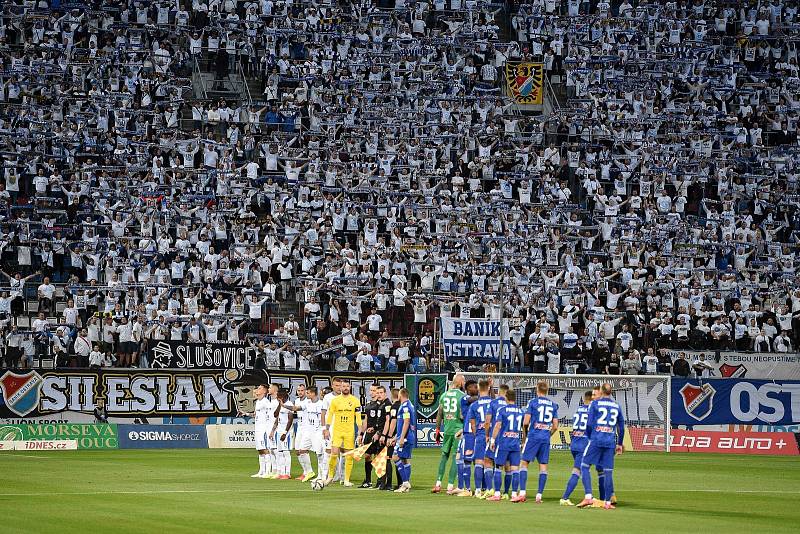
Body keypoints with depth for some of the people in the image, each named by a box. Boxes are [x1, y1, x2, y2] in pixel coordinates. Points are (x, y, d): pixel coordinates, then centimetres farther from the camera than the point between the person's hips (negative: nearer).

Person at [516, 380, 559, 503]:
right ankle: (539, 495, 3)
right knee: (543, 466, 6)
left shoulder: (533, 402, -3)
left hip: (534, 436, -4)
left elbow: (526, 422, -6)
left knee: (524, 463, 2)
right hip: (546, 438, 4)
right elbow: (555, 426, 9)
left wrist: (525, 431, 13)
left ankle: (522, 493, -8)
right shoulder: (553, 405, 9)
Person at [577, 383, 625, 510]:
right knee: (608, 471, 4)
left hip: (596, 440, -4)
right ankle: (608, 502, 6)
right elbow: (621, 427, 16)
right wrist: (619, 444, 24)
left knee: (585, 466, 3)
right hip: (610, 442, 4)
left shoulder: (596, 404, 0)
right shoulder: (616, 406, 12)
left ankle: (588, 497, -12)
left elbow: (589, 424, -4)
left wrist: (589, 437, 11)